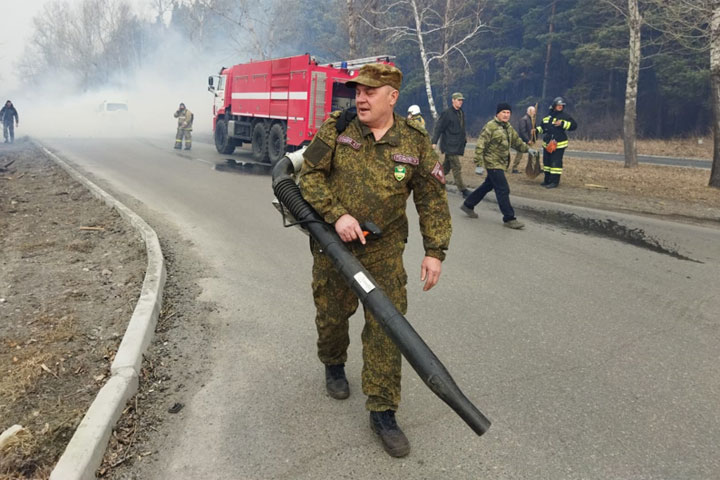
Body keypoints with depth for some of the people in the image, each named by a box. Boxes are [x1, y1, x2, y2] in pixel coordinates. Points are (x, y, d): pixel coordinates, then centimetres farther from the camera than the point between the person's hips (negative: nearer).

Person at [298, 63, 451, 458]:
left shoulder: (415, 142, -4)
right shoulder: (337, 128, -4)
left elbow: (432, 200, -1)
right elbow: (310, 175, -6)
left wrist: (435, 251, -7)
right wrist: (337, 215, -20)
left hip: (384, 253, 0)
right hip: (333, 244, 1)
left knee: (387, 328, -2)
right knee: (331, 314, 16)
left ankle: (383, 412, 10)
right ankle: (333, 365, 48)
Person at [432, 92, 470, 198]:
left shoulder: (461, 113, 14)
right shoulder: (447, 113, -9)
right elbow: (439, 127, -10)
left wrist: (464, 140, 20)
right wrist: (434, 142, -14)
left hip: (457, 145, 8)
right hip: (450, 145, -8)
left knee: (446, 167, 13)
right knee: (457, 167, -8)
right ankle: (463, 190, -6)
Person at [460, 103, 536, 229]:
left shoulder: (508, 127, 13)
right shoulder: (490, 127, -14)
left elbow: (516, 140, 25)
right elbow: (480, 146, -16)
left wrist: (527, 149, 14)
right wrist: (478, 164, -19)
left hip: (501, 163, 9)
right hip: (493, 163, -9)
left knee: (488, 186, 18)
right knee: (503, 190, -9)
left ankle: (468, 205, 33)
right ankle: (509, 219, -3)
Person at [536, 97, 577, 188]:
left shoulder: (565, 116, -2)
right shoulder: (547, 116, 13)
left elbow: (574, 125, -8)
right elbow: (542, 126, 24)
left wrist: (562, 124, -19)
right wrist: (537, 130, 3)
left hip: (559, 144, -6)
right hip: (547, 144, 6)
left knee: (556, 162, -9)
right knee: (546, 161, 13)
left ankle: (554, 182, -5)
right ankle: (547, 180, 25)